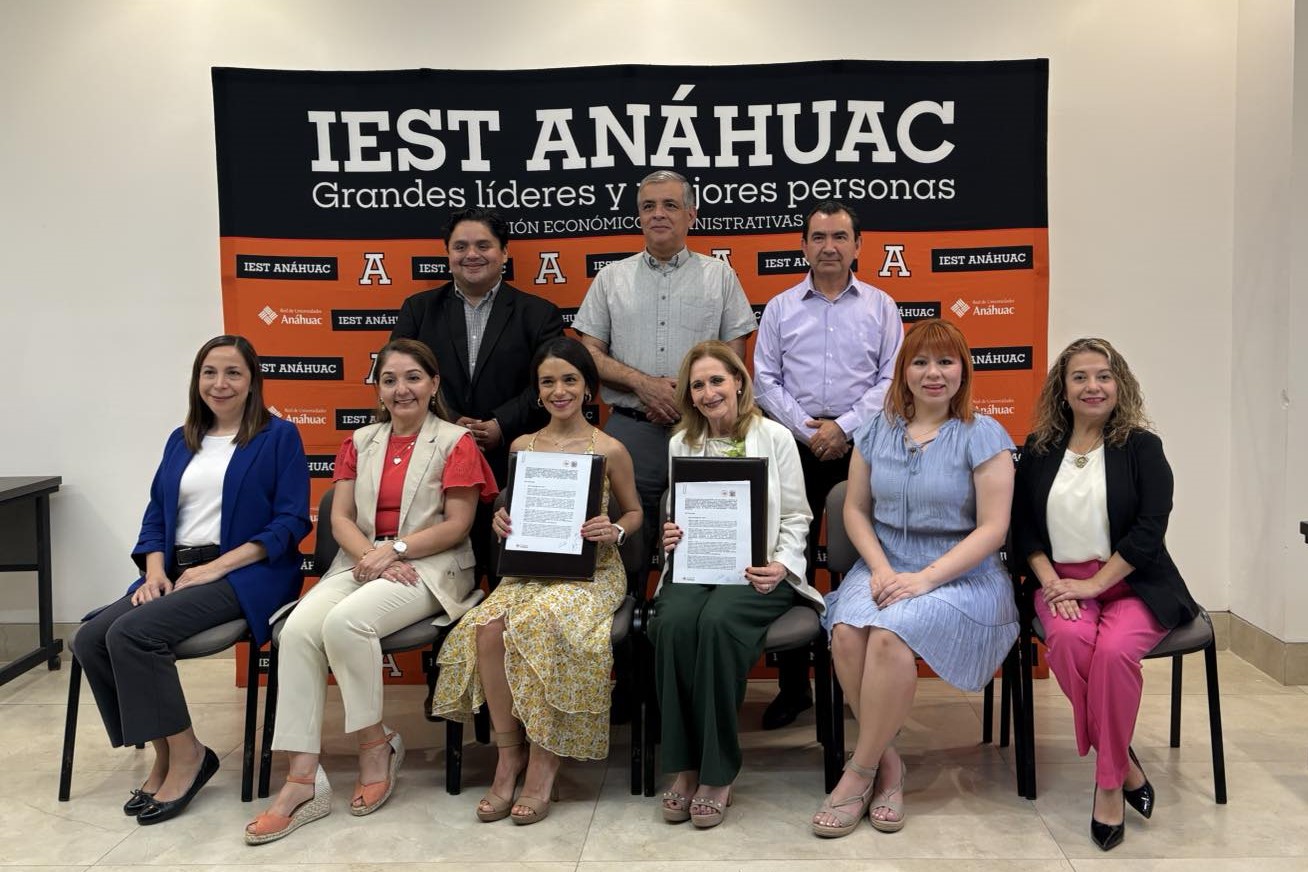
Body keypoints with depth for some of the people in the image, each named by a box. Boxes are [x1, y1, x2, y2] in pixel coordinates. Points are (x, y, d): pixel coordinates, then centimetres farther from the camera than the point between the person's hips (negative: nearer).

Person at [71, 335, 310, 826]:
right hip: (177, 572, 6)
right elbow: (156, 514, 16)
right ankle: (163, 753, -1)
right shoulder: (181, 441, 18)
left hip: (246, 575, -6)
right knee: (89, 640, -16)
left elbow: (291, 521, -8)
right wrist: (155, 571, -4)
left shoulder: (279, 436, 0)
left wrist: (215, 567, -15)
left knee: (133, 633, -26)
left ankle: (186, 754, -9)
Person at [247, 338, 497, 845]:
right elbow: (340, 517, 8)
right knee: (298, 629, -24)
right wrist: (370, 555, -12)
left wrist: (394, 549, -15)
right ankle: (304, 780, -22)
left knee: (346, 621, -32)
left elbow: (457, 525, -6)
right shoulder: (361, 442, 16)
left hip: (429, 569, -5)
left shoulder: (455, 442, 0)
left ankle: (377, 745, -10)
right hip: (360, 563, 5)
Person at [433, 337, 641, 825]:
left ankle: (544, 763, -19)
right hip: (531, 568, 4)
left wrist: (615, 531, -11)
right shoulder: (522, 446, 10)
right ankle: (509, 754, -13)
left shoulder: (610, 450, 0)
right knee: (487, 628, -28)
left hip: (592, 571, -3)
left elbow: (634, 512, 10)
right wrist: (502, 522, -4)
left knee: (538, 624, -35)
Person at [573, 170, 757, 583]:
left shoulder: (720, 275, 9)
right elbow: (588, 354, 6)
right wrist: (642, 384, -9)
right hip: (630, 430, 1)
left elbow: (734, 355, 5)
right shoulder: (612, 278, 11)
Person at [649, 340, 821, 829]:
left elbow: (796, 517, 5)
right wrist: (671, 538, -7)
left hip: (757, 569, -2)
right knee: (671, 623, -31)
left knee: (717, 622, -35)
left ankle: (717, 774, -21)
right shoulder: (680, 444, 15)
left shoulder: (775, 438, 5)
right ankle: (682, 768, -18)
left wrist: (781, 564, -13)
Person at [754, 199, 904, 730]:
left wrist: (844, 427, -10)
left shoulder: (880, 306, 8)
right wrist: (808, 429, -7)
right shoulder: (781, 308, 9)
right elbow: (766, 379, 4)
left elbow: (892, 378, 1)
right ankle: (792, 686, 12)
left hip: (861, 443, 0)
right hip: (796, 443, 1)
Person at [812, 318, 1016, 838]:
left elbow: (991, 529, -8)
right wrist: (880, 568, -7)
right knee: (846, 631, -29)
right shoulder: (877, 431, 10)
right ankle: (887, 761, -10)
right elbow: (855, 509, 11)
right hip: (884, 566, 4)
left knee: (890, 635, -32)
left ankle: (860, 771, -13)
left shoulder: (983, 436, -2)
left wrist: (925, 579, -17)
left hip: (961, 575, -3)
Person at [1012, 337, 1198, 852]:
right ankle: (1123, 761, -13)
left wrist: (1093, 583, -15)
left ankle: (1108, 781, -14)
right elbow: (1023, 527, 8)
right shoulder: (1039, 449, 9)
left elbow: (1150, 529, -8)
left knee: (1114, 650, -33)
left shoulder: (1141, 447, 1)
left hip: (1132, 582, -2)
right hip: (1062, 581, 2)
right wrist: (1050, 581, -8)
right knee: (1068, 640, -32)